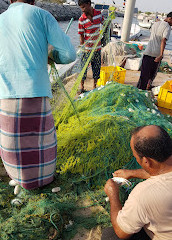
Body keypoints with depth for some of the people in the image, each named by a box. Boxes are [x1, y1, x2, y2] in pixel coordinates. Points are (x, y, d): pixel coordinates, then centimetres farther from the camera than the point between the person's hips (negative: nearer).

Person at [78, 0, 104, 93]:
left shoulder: (98, 14, -2)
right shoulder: (82, 20, -10)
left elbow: (104, 23, 18)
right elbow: (81, 35, -7)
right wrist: (82, 48, -12)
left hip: (97, 48, 3)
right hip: (87, 49, -3)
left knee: (97, 68, 10)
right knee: (84, 68, 4)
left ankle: (95, 86, 25)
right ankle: (82, 87, 20)